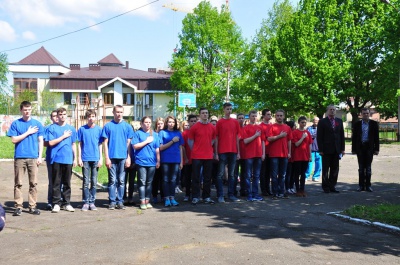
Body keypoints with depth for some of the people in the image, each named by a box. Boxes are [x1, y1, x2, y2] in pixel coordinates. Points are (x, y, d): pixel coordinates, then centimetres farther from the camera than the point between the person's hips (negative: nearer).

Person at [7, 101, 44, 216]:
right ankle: (18, 206, 9)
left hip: (33, 158, 1)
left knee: (33, 183, 4)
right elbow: (14, 140, -3)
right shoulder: (15, 124, 4)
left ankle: (33, 206, 10)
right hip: (19, 157, -1)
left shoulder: (37, 124, 8)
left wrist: (40, 156, 1)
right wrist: (28, 132, -6)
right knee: (18, 183, 2)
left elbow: (40, 141, 8)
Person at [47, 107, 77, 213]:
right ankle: (56, 203, 8)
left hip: (68, 159, 2)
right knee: (56, 182, 1)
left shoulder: (71, 128, 11)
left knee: (67, 183, 7)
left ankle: (67, 203, 14)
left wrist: (75, 158, 11)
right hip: (57, 159, -2)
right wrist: (63, 136, -6)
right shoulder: (52, 128, 2)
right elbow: (51, 143, -6)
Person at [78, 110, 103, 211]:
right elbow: (79, 144, 5)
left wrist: (101, 158, 0)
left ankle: (92, 202, 14)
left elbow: (100, 145, 6)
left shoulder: (99, 129, 4)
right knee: (86, 182, 2)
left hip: (96, 159, 1)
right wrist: (79, 158, -1)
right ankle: (86, 202, 9)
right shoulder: (82, 129, 3)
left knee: (94, 182, 6)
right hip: (85, 159, -1)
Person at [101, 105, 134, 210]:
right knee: (112, 181, 4)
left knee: (121, 181, 7)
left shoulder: (127, 126, 6)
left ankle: (120, 201, 14)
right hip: (112, 157, -1)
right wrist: (107, 158, -5)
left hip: (123, 157, 1)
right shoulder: (108, 126, 2)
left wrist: (128, 158, -1)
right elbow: (105, 143, 1)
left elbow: (129, 143, 6)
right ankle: (112, 201, 10)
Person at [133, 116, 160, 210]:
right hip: (141, 162, -3)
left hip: (152, 162, 3)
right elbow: (135, 146, -9)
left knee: (149, 182, 9)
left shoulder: (154, 134, 10)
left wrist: (158, 161, 8)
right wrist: (147, 141, -8)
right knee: (142, 182, 0)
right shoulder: (138, 133, 0)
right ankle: (142, 201, 6)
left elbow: (157, 149, 11)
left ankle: (147, 201, 17)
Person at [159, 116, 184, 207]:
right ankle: (167, 198, 7)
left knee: (173, 179, 6)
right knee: (166, 179, 3)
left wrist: (181, 161, 6)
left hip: (176, 160, 2)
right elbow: (161, 147, -4)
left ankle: (172, 198, 12)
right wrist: (172, 141, -11)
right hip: (165, 160, -2)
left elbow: (180, 148, 10)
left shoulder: (178, 133, 9)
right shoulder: (162, 133, 2)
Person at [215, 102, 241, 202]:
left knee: (231, 174, 10)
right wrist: (216, 153, -5)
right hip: (222, 152, -3)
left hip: (233, 151, 3)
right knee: (220, 174, 0)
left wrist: (238, 152, 7)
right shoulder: (219, 122, 0)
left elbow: (237, 137, 11)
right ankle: (220, 195, 5)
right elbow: (216, 138, 0)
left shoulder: (235, 122, 8)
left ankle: (231, 194, 17)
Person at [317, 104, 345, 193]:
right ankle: (326, 187, 12)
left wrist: (342, 149, 5)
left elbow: (342, 135, 11)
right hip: (326, 149, -4)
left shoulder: (339, 121, 11)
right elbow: (319, 136, -4)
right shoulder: (322, 122, -1)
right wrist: (320, 149, -11)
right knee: (325, 169, 4)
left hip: (336, 149, 4)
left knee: (335, 169, 6)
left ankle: (332, 186, 15)